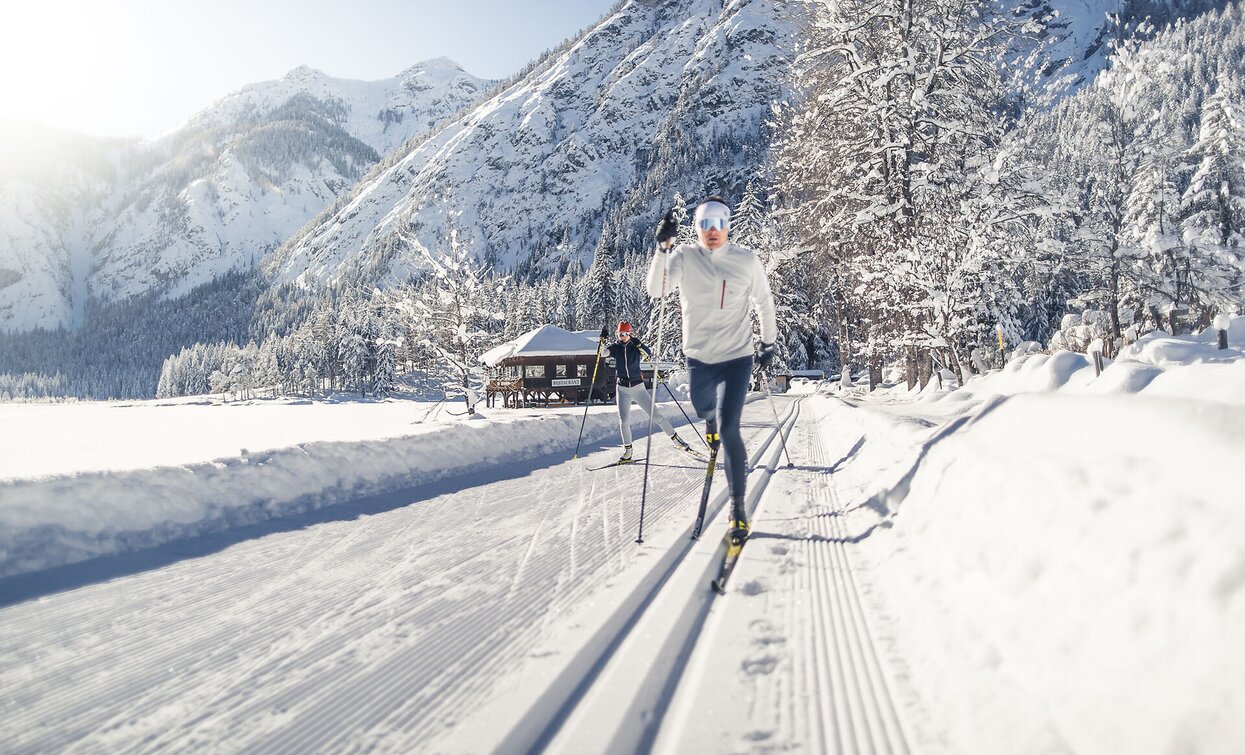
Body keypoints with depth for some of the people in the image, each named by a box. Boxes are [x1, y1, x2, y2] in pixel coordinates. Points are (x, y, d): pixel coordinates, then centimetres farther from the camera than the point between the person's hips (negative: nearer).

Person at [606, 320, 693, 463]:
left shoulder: (635, 346, -2)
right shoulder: (615, 347, 1)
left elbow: (647, 354, -19)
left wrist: (637, 343, -33)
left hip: (638, 387, -1)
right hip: (623, 389, 1)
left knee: (656, 415, -2)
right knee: (624, 421, -5)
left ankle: (675, 437, 10)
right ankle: (627, 451, 7)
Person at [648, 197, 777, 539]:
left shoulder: (747, 260, -6)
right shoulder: (684, 256, -7)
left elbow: (764, 301, 8)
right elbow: (655, 289, -22)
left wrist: (768, 341, 15)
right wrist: (663, 246, -33)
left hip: (737, 356, -2)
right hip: (698, 356, 2)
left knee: (729, 428, -13)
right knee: (705, 411, 23)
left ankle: (738, 506, -4)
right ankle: (713, 421, 63)